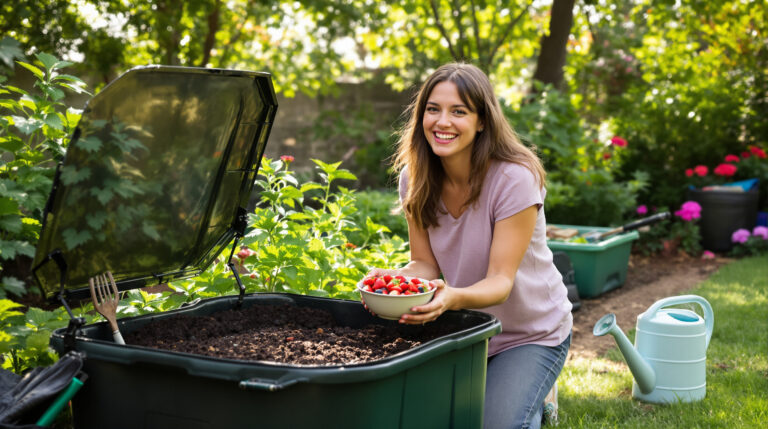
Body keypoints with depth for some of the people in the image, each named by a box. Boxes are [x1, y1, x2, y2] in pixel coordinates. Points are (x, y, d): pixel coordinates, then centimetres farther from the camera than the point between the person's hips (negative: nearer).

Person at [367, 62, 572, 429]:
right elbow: (425, 264, -6)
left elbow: (501, 281, -27)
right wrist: (392, 278, -30)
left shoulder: (515, 179, -25)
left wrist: (453, 297, -49)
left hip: (530, 336, -5)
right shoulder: (415, 179, -8)